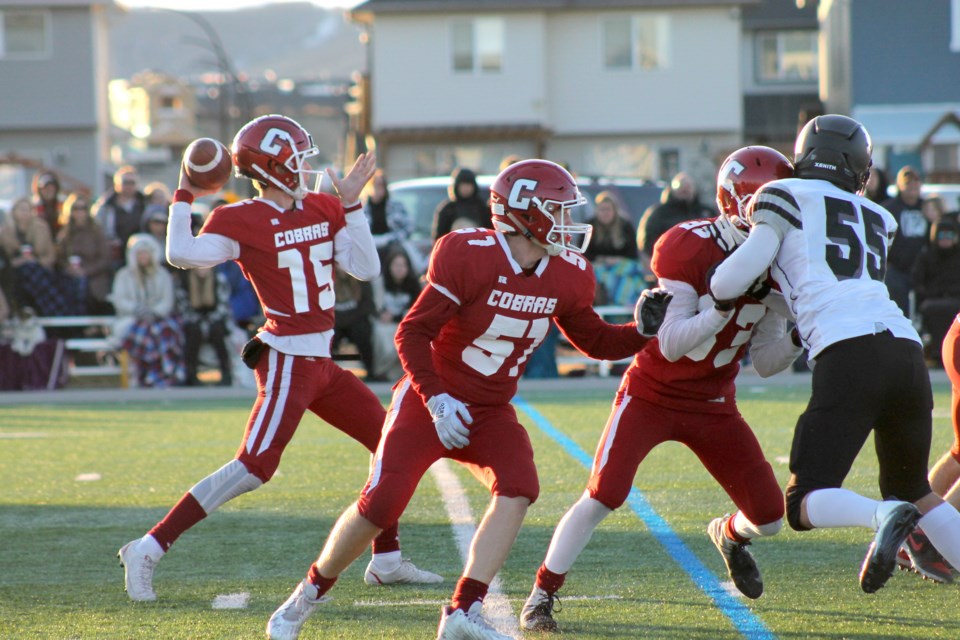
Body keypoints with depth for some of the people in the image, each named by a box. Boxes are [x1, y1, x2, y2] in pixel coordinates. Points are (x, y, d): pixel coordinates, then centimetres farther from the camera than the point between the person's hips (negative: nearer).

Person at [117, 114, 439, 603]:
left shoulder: (323, 210, 10)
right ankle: (147, 550, -13)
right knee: (254, 467, -16)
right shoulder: (242, 221, -11)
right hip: (287, 360, -8)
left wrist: (351, 204, -2)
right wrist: (184, 196, -16)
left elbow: (366, 268, 4)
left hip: (321, 362, 8)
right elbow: (182, 255, -25)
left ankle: (386, 561, 22)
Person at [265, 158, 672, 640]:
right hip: (430, 402, -5)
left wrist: (642, 331, -6)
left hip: (489, 414, 5)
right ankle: (305, 598, 12)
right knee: (379, 506, -11)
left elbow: (595, 341, 12)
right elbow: (412, 333, -19)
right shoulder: (470, 257, -22)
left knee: (519, 487, -21)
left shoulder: (565, 277, -3)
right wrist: (435, 399, -28)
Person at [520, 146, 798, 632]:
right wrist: (726, 304, -37)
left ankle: (730, 536, 36)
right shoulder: (687, 247, -23)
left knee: (769, 515, -1)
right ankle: (542, 595, -4)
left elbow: (766, 363, 1)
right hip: (652, 393, -5)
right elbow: (672, 345, -26)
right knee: (602, 496, -18)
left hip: (713, 404, 5)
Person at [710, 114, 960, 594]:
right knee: (914, 493, 25)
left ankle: (883, 517, -33)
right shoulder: (878, 220, 26)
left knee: (804, 505, -3)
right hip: (907, 351, 6)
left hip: (849, 355, -6)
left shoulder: (786, 197, 10)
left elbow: (730, 283, 5)